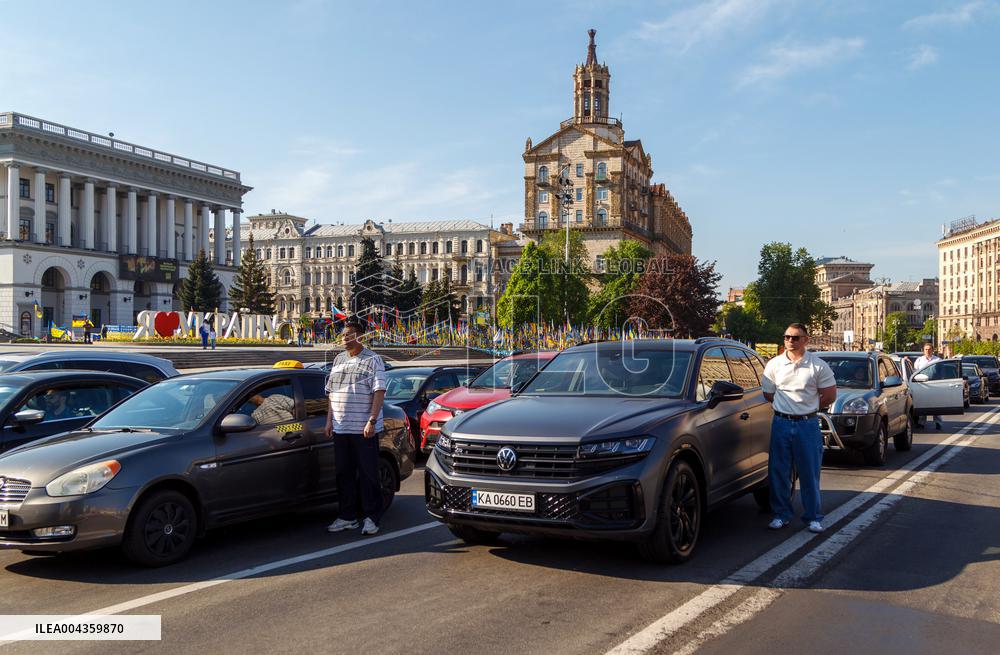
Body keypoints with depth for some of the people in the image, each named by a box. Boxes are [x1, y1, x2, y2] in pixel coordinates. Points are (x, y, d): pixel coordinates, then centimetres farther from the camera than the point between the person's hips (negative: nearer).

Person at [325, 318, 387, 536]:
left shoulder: (372, 360, -3)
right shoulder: (338, 360, 16)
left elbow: (379, 392, -10)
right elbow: (332, 392, 19)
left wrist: (372, 421, -18)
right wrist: (329, 420, 11)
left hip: (364, 429, -6)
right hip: (340, 428, 6)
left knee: (368, 474, 0)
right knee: (344, 474, 10)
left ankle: (372, 518, 7)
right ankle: (347, 517, 19)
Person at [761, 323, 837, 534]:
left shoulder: (818, 365, -2)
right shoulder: (774, 364, 4)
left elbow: (830, 396, 2)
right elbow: (768, 395, 12)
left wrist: (808, 408, 6)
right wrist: (785, 407, 10)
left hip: (808, 424, -2)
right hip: (781, 423, 2)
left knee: (810, 473, 3)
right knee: (778, 472, 6)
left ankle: (813, 517, 13)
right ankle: (781, 514, 17)